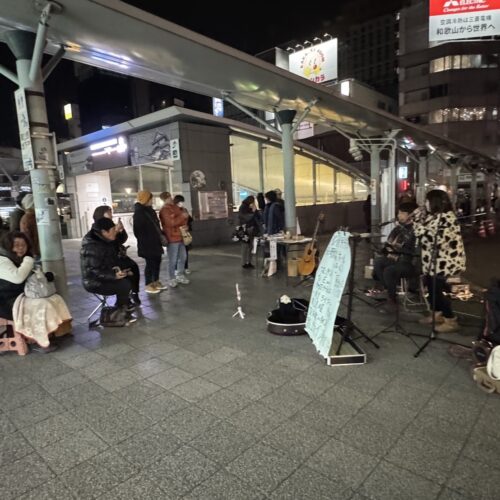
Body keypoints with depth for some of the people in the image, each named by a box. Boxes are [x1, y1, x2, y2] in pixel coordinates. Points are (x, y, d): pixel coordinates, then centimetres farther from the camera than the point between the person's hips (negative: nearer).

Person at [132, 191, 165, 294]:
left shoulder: (150, 210, 12)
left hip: (155, 242, 9)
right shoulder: (139, 213, -14)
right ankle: (148, 285, 9)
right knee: (150, 263, -2)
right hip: (147, 244, -9)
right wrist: (144, 242, -19)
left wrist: (161, 236, 12)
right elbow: (138, 230, -17)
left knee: (157, 261, 14)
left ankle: (156, 281, 27)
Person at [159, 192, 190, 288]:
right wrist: (182, 216, -16)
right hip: (172, 238, -9)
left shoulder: (175, 207, 15)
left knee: (183, 257, 14)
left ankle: (180, 276, 27)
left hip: (180, 236, 9)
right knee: (173, 260, -3)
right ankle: (172, 279, 10)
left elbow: (180, 218, 27)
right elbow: (171, 222, -23)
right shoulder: (165, 210, -12)